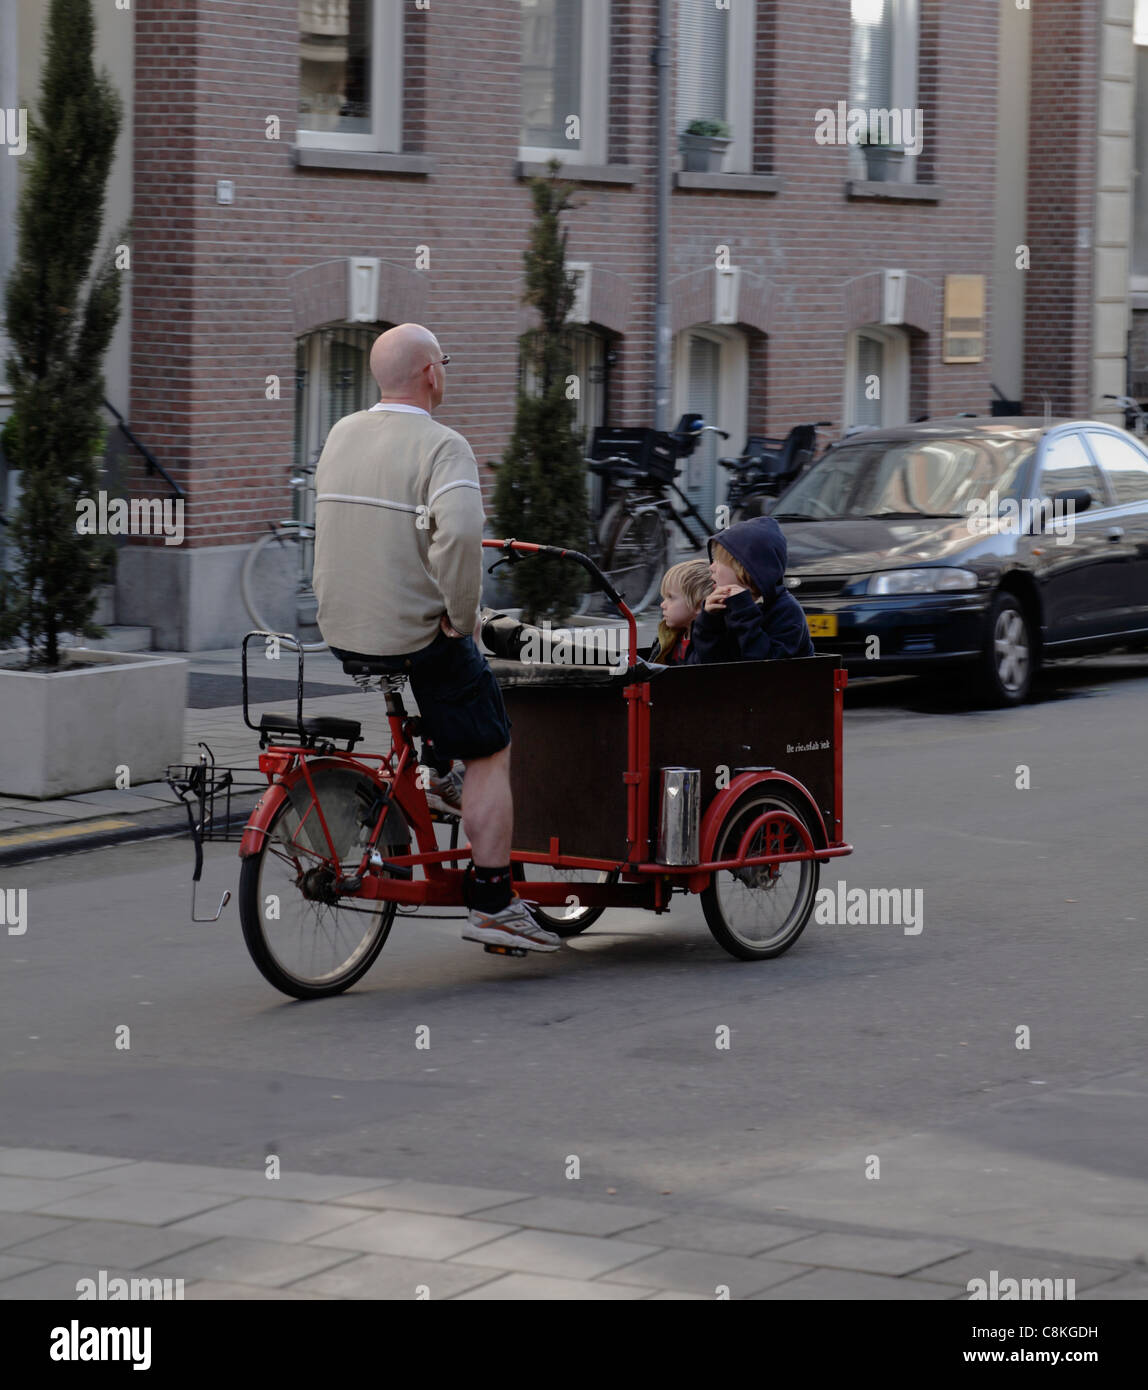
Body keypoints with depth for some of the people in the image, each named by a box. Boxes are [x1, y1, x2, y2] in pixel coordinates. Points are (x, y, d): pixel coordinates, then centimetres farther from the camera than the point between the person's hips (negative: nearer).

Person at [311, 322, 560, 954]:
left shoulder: (340, 435, 8)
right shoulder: (441, 446, -15)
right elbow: (460, 533, -31)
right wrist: (462, 614, -18)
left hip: (340, 632, 7)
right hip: (416, 634, -7)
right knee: (489, 755, 5)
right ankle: (491, 903, 2)